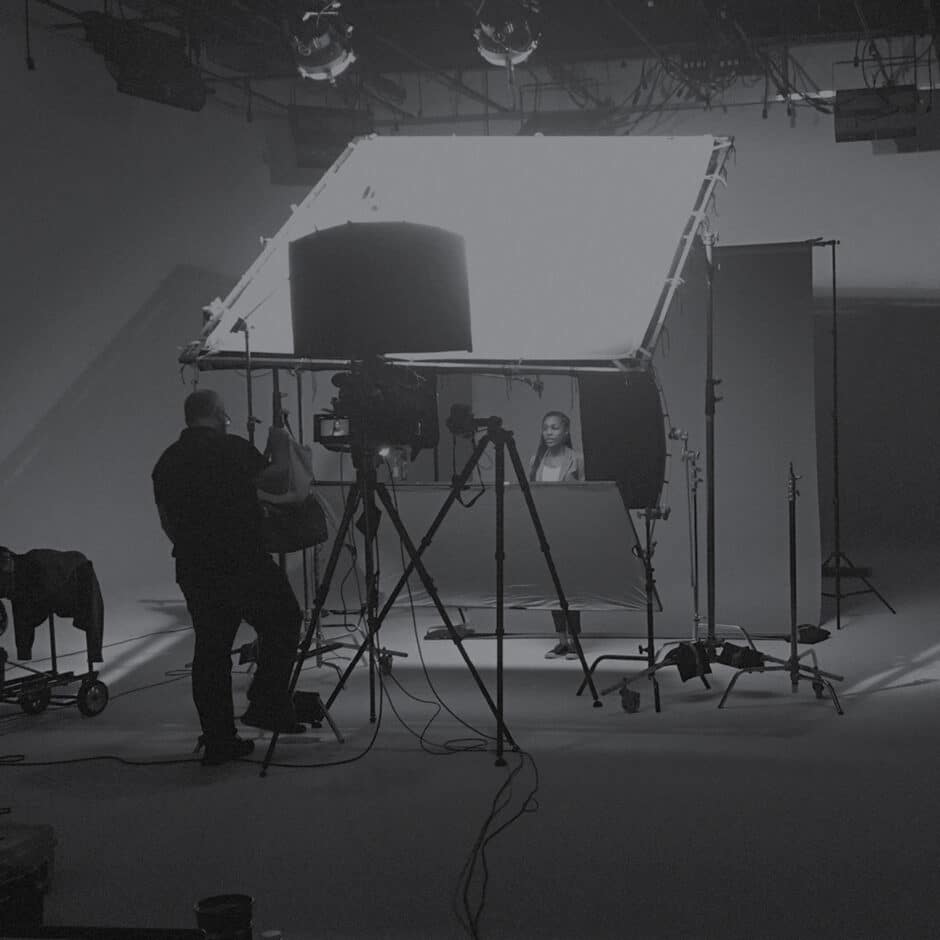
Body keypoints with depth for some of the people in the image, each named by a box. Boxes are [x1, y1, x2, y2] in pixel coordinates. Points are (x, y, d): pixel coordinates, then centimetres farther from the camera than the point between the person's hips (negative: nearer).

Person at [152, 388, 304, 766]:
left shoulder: (167, 461, 10)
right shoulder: (234, 449, -7)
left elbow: (167, 521, 15)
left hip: (193, 570, 6)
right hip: (244, 564, -6)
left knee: (210, 650, 9)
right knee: (283, 622, 12)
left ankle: (218, 740, 9)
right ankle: (266, 704, 3)